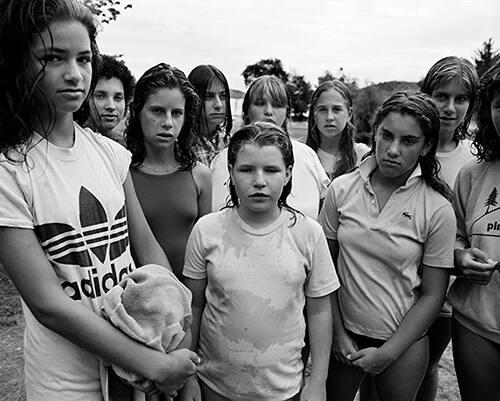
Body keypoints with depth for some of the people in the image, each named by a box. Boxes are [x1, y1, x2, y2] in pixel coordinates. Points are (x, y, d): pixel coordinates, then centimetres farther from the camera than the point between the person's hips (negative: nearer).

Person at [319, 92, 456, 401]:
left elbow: (432, 295, -8)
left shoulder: (438, 209, -13)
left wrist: (388, 352, -10)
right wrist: (338, 333, -3)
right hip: (345, 332, 2)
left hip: (403, 340, -1)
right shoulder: (342, 189, -9)